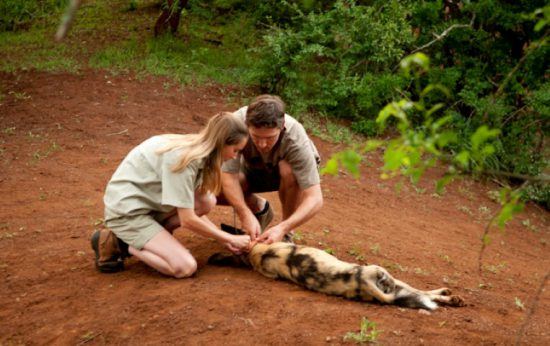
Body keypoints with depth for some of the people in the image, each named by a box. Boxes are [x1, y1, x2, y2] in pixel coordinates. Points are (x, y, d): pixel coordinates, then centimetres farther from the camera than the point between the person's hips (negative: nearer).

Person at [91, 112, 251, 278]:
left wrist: (223, 238, -1)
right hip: (127, 211, -9)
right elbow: (187, 220, -22)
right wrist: (230, 238, -12)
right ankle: (117, 244, -3)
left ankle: (150, 239, 2)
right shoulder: (181, 158, -26)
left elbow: (194, 209, 6)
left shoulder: (196, 148, 0)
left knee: (207, 202, -6)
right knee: (185, 268, -16)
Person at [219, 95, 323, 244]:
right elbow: (229, 175, -31)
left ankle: (287, 236, -14)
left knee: (288, 170, -38)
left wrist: (283, 228, -51)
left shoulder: (296, 140, -38)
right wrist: (246, 215, -43)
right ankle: (260, 208, 8)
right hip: (253, 169, 2)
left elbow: (315, 199, -39)